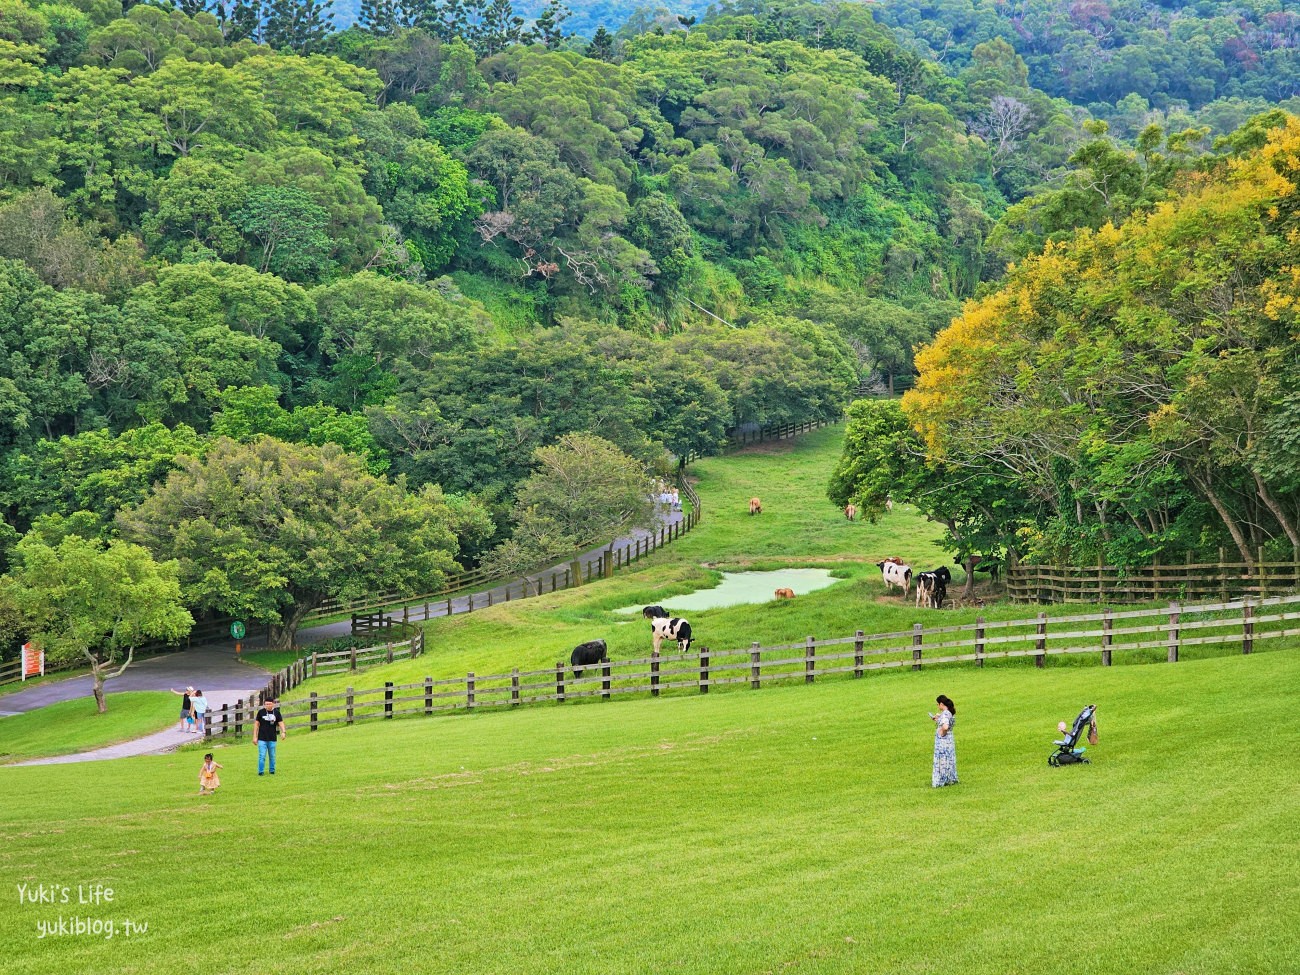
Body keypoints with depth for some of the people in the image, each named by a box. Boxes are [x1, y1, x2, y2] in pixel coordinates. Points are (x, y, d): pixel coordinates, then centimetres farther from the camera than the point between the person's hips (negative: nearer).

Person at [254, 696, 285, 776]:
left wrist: (283, 732, -19)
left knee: (272, 756, 11)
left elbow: (280, 722, 1)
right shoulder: (261, 712, -1)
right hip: (262, 739, -2)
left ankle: (272, 770, 25)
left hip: (272, 739, 2)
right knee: (262, 756, -7)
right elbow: (257, 724, 5)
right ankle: (260, 771, 0)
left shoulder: (276, 712, 2)